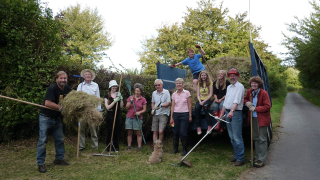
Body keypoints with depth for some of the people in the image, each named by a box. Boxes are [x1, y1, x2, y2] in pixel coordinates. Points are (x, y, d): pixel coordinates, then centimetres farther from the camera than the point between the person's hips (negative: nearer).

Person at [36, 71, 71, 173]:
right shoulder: (52, 88, -21)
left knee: (60, 139, 13)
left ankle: (59, 159, 29)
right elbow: (47, 103, -32)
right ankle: (40, 163, 8)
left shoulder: (67, 89, 0)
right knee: (43, 141, -2)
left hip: (57, 118, 7)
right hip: (46, 118, -7)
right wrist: (61, 108, -27)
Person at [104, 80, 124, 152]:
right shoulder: (107, 96, 1)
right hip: (110, 116, -3)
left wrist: (121, 98, -10)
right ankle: (109, 147, 12)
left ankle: (116, 147, 17)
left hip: (118, 115, 3)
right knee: (110, 132, 1)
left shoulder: (118, 94, 9)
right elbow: (107, 107, -9)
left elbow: (121, 106, 3)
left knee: (117, 131, 5)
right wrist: (115, 101, -17)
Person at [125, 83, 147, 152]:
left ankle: (139, 147, 6)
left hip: (138, 118, -1)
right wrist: (130, 101, -9)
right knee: (129, 133, 6)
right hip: (129, 117, 2)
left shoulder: (143, 100, 3)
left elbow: (144, 109, 3)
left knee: (139, 133, 0)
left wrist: (139, 112, -15)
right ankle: (129, 147, 14)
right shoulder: (130, 98, 7)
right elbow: (127, 108, 4)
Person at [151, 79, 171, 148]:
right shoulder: (154, 93, 13)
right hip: (155, 114, 5)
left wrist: (161, 105, -20)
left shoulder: (166, 92, -3)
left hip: (163, 114, -5)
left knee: (160, 131, -14)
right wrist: (153, 109, 7)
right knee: (155, 132, 5)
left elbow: (169, 103, -6)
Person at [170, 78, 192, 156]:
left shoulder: (187, 93, -1)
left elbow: (189, 105, 0)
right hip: (176, 114, 3)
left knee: (183, 133, -5)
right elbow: (173, 106, 9)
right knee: (175, 132, 5)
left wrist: (190, 116, -3)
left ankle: (185, 150, 7)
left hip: (184, 114, -3)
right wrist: (171, 117, 5)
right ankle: (175, 149, 18)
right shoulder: (174, 94, 8)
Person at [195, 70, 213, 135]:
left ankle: (209, 125, -30)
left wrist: (204, 101, -15)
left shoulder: (210, 83, 3)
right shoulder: (199, 83, 14)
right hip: (200, 100, 3)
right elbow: (198, 95, 8)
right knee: (197, 108, -29)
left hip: (207, 100, -3)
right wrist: (200, 101, -11)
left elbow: (210, 95, -4)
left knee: (205, 106, -36)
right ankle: (198, 127, -25)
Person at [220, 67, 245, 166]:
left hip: (236, 113, -8)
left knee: (237, 137, -6)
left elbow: (237, 100, -22)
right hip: (228, 113, 8)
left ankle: (240, 159, 2)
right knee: (232, 137, 13)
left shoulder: (240, 86, -7)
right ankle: (236, 155, 25)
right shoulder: (229, 87, 19)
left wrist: (232, 111, -35)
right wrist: (221, 114, 19)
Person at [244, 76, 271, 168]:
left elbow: (267, 106, -16)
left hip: (262, 119, -7)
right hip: (253, 118, 7)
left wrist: (255, 108, -19)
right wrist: (247, 102, -3)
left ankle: (261, 160, 3)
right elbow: (245, 98, 21)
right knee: (255, 138, 16)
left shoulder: (264, 93, -14)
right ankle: (257, 156, 28)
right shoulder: (250, 92, 4)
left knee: (262, 139, -2)